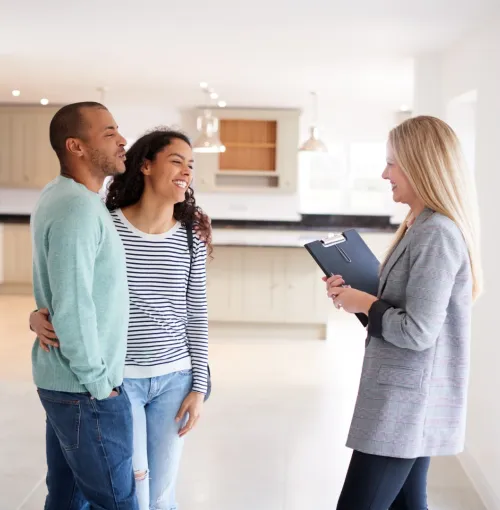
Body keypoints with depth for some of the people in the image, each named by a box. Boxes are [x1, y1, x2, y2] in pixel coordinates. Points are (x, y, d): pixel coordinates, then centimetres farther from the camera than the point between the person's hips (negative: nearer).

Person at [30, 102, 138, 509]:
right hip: (84, 389, -9)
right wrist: (98, 384, -15)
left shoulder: (59, 196, 9)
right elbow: (73, 309, -26)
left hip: (62, 381, 9)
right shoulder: (79, 208, -21)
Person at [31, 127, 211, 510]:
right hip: (118, 378, -2)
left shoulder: (191, 237, 0)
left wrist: (199, 386, 0)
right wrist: (39, 317, -19)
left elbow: (197, 316, 3)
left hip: (174, 379, 2)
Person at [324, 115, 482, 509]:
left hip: (406, 403, -10)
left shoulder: (436, 233, -19)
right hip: (411, 401, 10)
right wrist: (354, 293, 2)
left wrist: (363, 304, -10)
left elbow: (417, 332, -23)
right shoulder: (423, 226, 13)